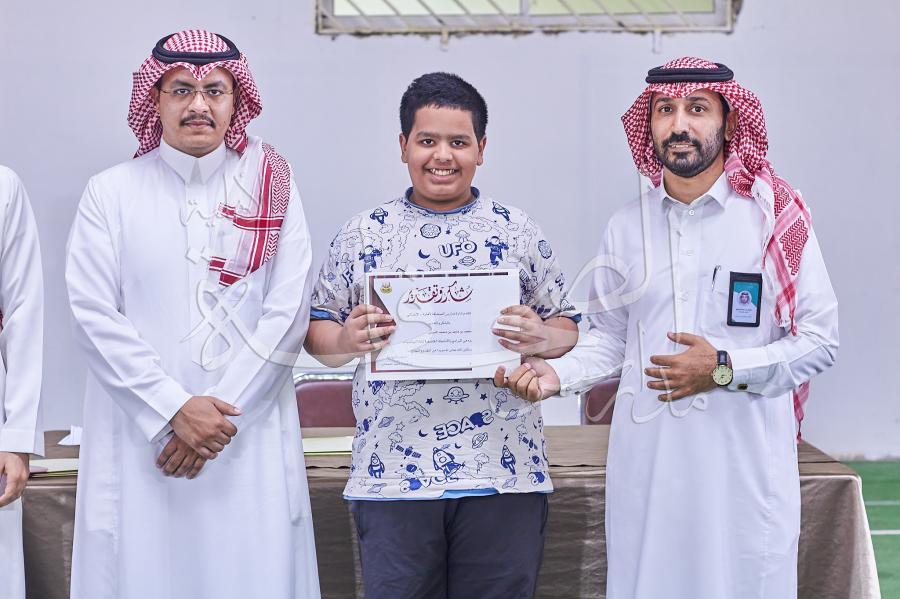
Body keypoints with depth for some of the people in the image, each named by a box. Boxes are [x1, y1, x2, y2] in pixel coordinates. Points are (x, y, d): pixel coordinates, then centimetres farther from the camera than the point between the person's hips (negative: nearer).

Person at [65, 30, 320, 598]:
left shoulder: (272, 189, 5)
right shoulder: (111, 193, 3)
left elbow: (287, 315, -2)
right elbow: (95, 315, -3)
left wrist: (221, 413, -9)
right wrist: (174, 409, -12)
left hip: (250, 441, 0)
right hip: (137, 438, 0)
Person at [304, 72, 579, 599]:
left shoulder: (518, 231, 7)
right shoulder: (364, 234, 7)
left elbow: (567, 327, 9)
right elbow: (318, 331, 8)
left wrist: (541, 338, -13)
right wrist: (345, 341, -14)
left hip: (504, 475, 0)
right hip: (393, 473, 0)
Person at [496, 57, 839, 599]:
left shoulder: (775, 217, -2)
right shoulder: (627, 228, 8)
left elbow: (820, 340, -3)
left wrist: (724, 369, -14)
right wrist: (556, 374, -3)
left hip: (744, 466, -3)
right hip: (647, 466, 3)